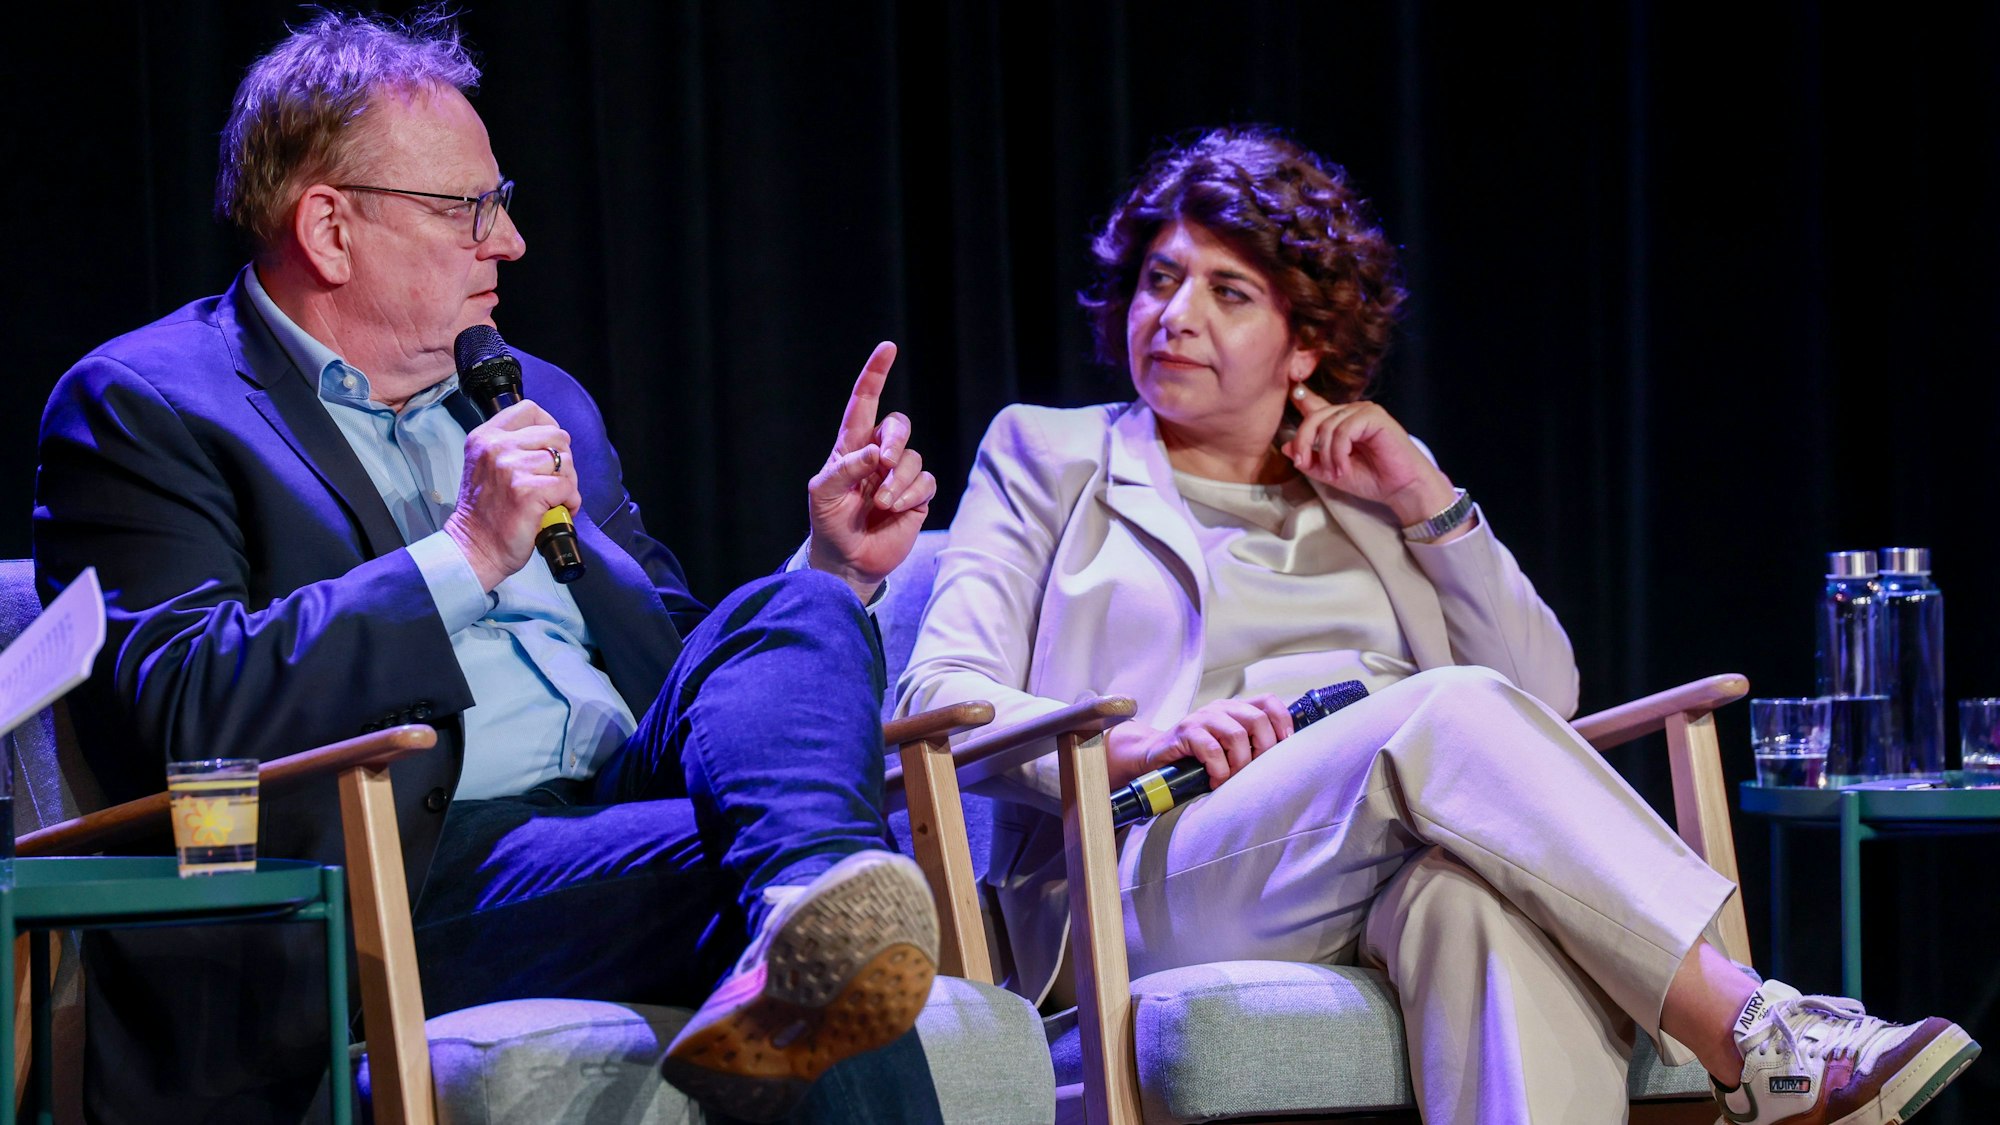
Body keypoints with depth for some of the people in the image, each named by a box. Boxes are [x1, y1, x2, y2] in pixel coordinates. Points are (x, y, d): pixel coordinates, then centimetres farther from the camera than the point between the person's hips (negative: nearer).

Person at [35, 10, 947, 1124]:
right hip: (420, 888, -7)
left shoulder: (539, 400, 28)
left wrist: (832, 566, 13)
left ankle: (802, 907, -50)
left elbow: (684, 666, 33)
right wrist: (464, 555, -14)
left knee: (791, 617, -27)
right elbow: (177, 715, -12)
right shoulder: (140, 407, 4)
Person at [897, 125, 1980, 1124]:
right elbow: (938, 696, 6)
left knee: (1483, 896, -38)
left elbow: (1547, 701, 20)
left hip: (1395, 892, 3)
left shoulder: (1370, 485, 29)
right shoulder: (1047, 456, 21)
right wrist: (1138, 741, -13)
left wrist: (1426, 501, 10)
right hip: (1159, 880, -3)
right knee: (1453, 711, -33)